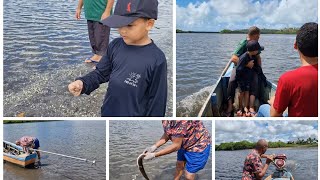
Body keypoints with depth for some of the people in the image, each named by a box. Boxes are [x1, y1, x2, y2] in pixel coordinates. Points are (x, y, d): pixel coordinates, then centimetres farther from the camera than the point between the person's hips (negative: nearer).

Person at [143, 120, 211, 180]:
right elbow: (167, 133, 2)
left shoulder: (180, 120, -39)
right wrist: (154, 146, -12)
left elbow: (176, 145, -31)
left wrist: (154, 155, -25)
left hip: (199, 145, -8)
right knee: (179, 166, 21)